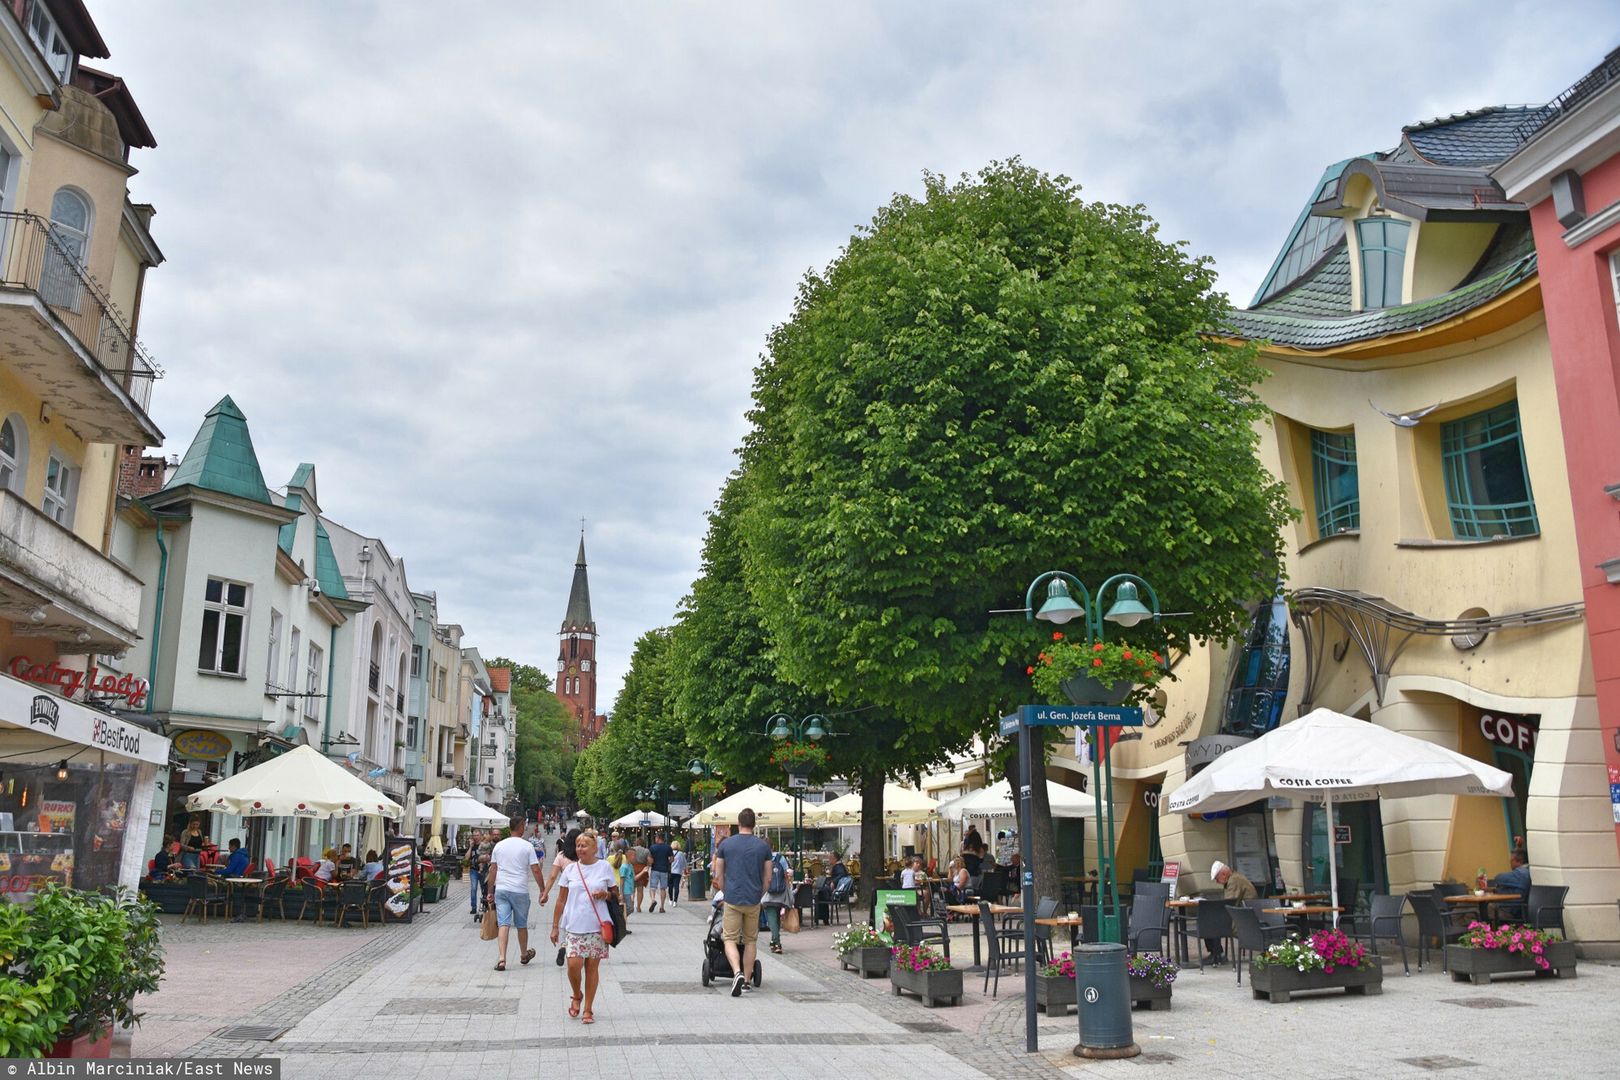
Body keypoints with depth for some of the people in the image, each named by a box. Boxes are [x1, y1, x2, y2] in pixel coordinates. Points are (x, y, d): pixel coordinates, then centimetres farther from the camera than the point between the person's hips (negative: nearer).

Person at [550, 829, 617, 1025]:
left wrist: (605, 894, -12)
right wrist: (555, 926, 6)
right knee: (573, 965, -9)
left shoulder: (604, 867, 1)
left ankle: (587, 1009, 15)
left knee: (592, 967, 3)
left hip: (597, 926, -1)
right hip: (574, 926, 1)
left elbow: (616, 893, 11)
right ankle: (577, 996, 20)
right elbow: (561, 899, 9)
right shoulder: (571, 869, 5)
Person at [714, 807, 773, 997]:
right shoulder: (763, 846, 2)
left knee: (730, 939, 3)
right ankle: (746, 980, 17)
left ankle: (737, 973, -20)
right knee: (750, 941, 14)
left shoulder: (725, 844, 0)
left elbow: (718, 876, 5)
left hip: (732, 899, -1)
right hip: (754, 900, 2)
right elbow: (767, 878, 6)